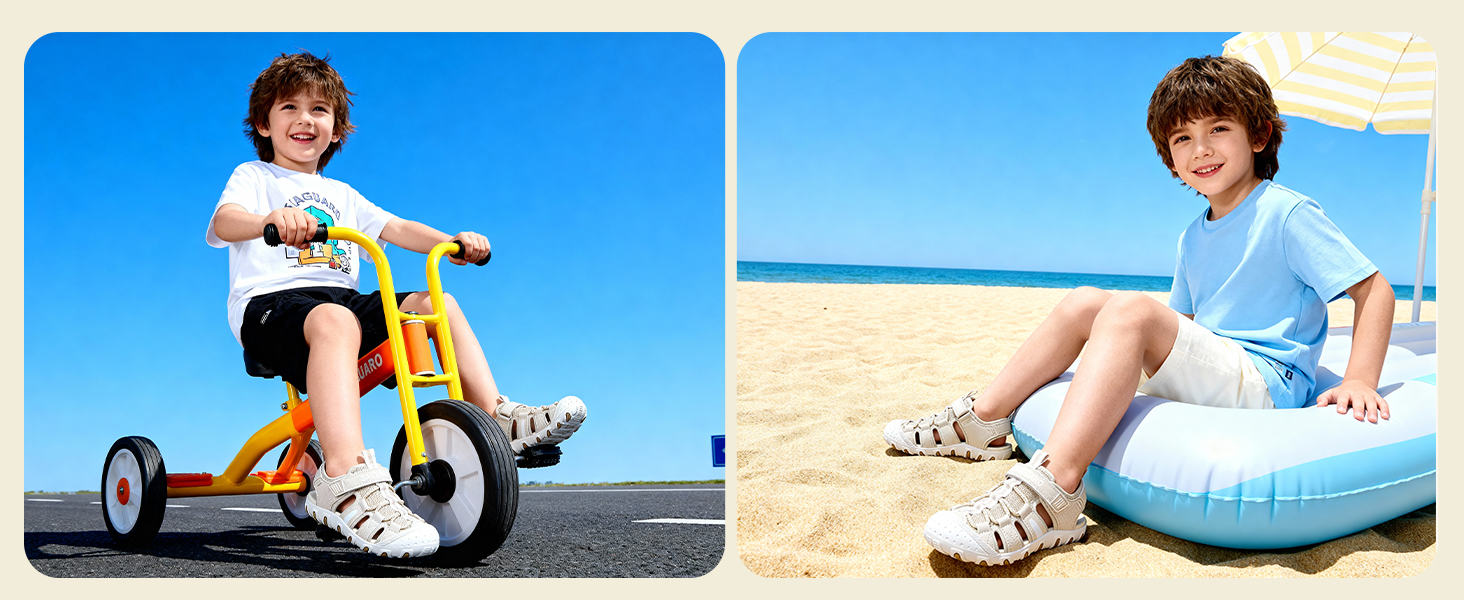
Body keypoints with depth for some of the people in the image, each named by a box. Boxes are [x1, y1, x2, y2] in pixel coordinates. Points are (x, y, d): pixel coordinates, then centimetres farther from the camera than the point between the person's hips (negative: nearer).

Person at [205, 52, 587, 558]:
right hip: (271, 303, -7)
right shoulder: (253, 178, 10)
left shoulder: (340, 195, 30)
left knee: (439, 303, 0)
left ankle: (496, 418, -2)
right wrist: (270, 220, -37)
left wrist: (453, 241, 2)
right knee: (333, 320, -40)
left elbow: (397, 229, 23)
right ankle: (347, 480, -59)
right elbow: (223, 222, -11)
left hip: (346, 300, 7)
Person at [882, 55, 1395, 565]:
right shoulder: (1193, 240, 18)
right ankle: (983, 420, 5)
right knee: (1085, 302, 5)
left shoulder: (1288, 214, -5)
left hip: (1265, 385, -8)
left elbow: (1375, 289, -9)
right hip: (1203, 379, 8)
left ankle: (1054, 488, -47)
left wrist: (1360, 381, -19)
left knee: (1130, 310, -30)